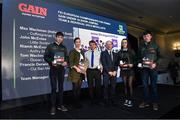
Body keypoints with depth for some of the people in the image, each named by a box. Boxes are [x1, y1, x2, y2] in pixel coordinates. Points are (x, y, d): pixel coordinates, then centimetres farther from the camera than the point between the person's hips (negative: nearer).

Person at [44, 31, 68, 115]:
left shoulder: (64, 47, 15)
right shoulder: (50, 46, 3)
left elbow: (66, 57, 14)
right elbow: (45, 57, -2)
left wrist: (66, 62, -7)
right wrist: (51, 62, -19)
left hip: (61, 69, 4)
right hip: (53, 69, -3)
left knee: (61, 87, 9)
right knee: (53, 88, -1)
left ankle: (60, 105, 21)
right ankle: (53, 107, 11)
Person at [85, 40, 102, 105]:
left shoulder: (99, 53, 5)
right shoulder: (86, 53, 8)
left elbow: (101, 61, 3)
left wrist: (100, 67, -13)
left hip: (97, 70, -1)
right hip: (89, 70, 1)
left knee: (98, 85, 7)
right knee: (90, 86, 9)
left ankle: (98, 100, 24)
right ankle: (92, 100, 26)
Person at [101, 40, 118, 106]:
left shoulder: (115, 54, 18)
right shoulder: (103, 53, 3)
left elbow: (116, 63, 11)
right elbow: (104, 63, -6)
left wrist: (115, 71, -4)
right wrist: (109, 71, -11)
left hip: (113, 73, 4)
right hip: (106, 73, -4)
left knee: (113, 87, 5)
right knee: (105, 87, -2)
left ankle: (112, 100, 16)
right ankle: (106, 101, 9)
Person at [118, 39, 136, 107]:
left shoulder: (131, 51, 4)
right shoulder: (120, 52, 8)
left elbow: (135, 60, 2)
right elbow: (118, 61, 12)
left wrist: (132, 64, -15)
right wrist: (120, 64, -7)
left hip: (130, 70, -2)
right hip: (123, 70, 2)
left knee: (130, 85, -5)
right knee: (125, 85, 6)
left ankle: (130, 100, 6)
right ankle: (126, 99, 16)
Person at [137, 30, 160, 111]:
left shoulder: (155, 45, 4)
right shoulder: (141, 46, 12)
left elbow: (159, 56, 2)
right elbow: (139, 56, 16)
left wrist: (155, 63, -12)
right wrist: (139, 63, -1)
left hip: (153, 68, -2)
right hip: (144, 68, 3)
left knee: (153, 85, 3)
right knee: (145, 85, 6)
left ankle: (155, 102, 16)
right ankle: (146, 101, 18)